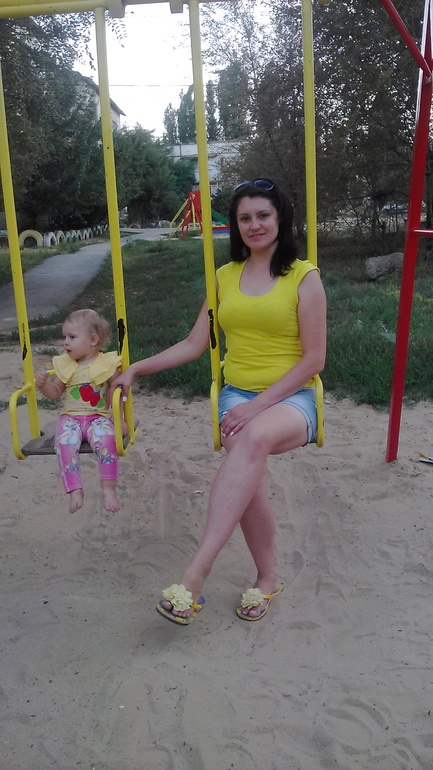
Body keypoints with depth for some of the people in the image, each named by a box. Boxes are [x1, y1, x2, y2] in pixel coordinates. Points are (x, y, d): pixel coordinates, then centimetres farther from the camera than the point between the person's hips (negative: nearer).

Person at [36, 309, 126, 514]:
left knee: (106, 440, -34)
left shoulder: (107, 364, -1)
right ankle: (75, 490, -23)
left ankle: (108, 488, -24)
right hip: (71, 417, 3)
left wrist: (120, 419, -9)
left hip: (99, 417, -2)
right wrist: (44, 384, -7)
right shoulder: (64, 365, 10)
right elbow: (54, 393, 15)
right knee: (64, 442, -29)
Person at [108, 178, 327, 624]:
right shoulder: (226, 277, 14)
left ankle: (195, 574, -38)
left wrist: (260, 404, -14)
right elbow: (194, 344, 17)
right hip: (237, 394, 3)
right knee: (247, 476, -27)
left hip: (290, 399, -3)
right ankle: (267, 578, -3)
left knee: (255, 436, -38)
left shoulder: (304, 277, 0)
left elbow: (314, 359, -5)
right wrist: (136, 368, 11)